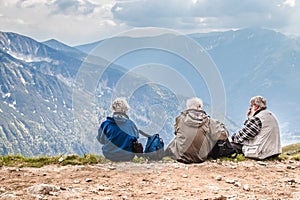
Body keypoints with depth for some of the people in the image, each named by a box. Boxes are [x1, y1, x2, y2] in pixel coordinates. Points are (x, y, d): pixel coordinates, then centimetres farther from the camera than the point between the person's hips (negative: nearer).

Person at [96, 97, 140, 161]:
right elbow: (136, 137, 7)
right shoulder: (131, 124, -11)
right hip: (128, 157, -1)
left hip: (110, 156, 1)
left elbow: (101, 140, 3)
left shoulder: (105, 124, -12)